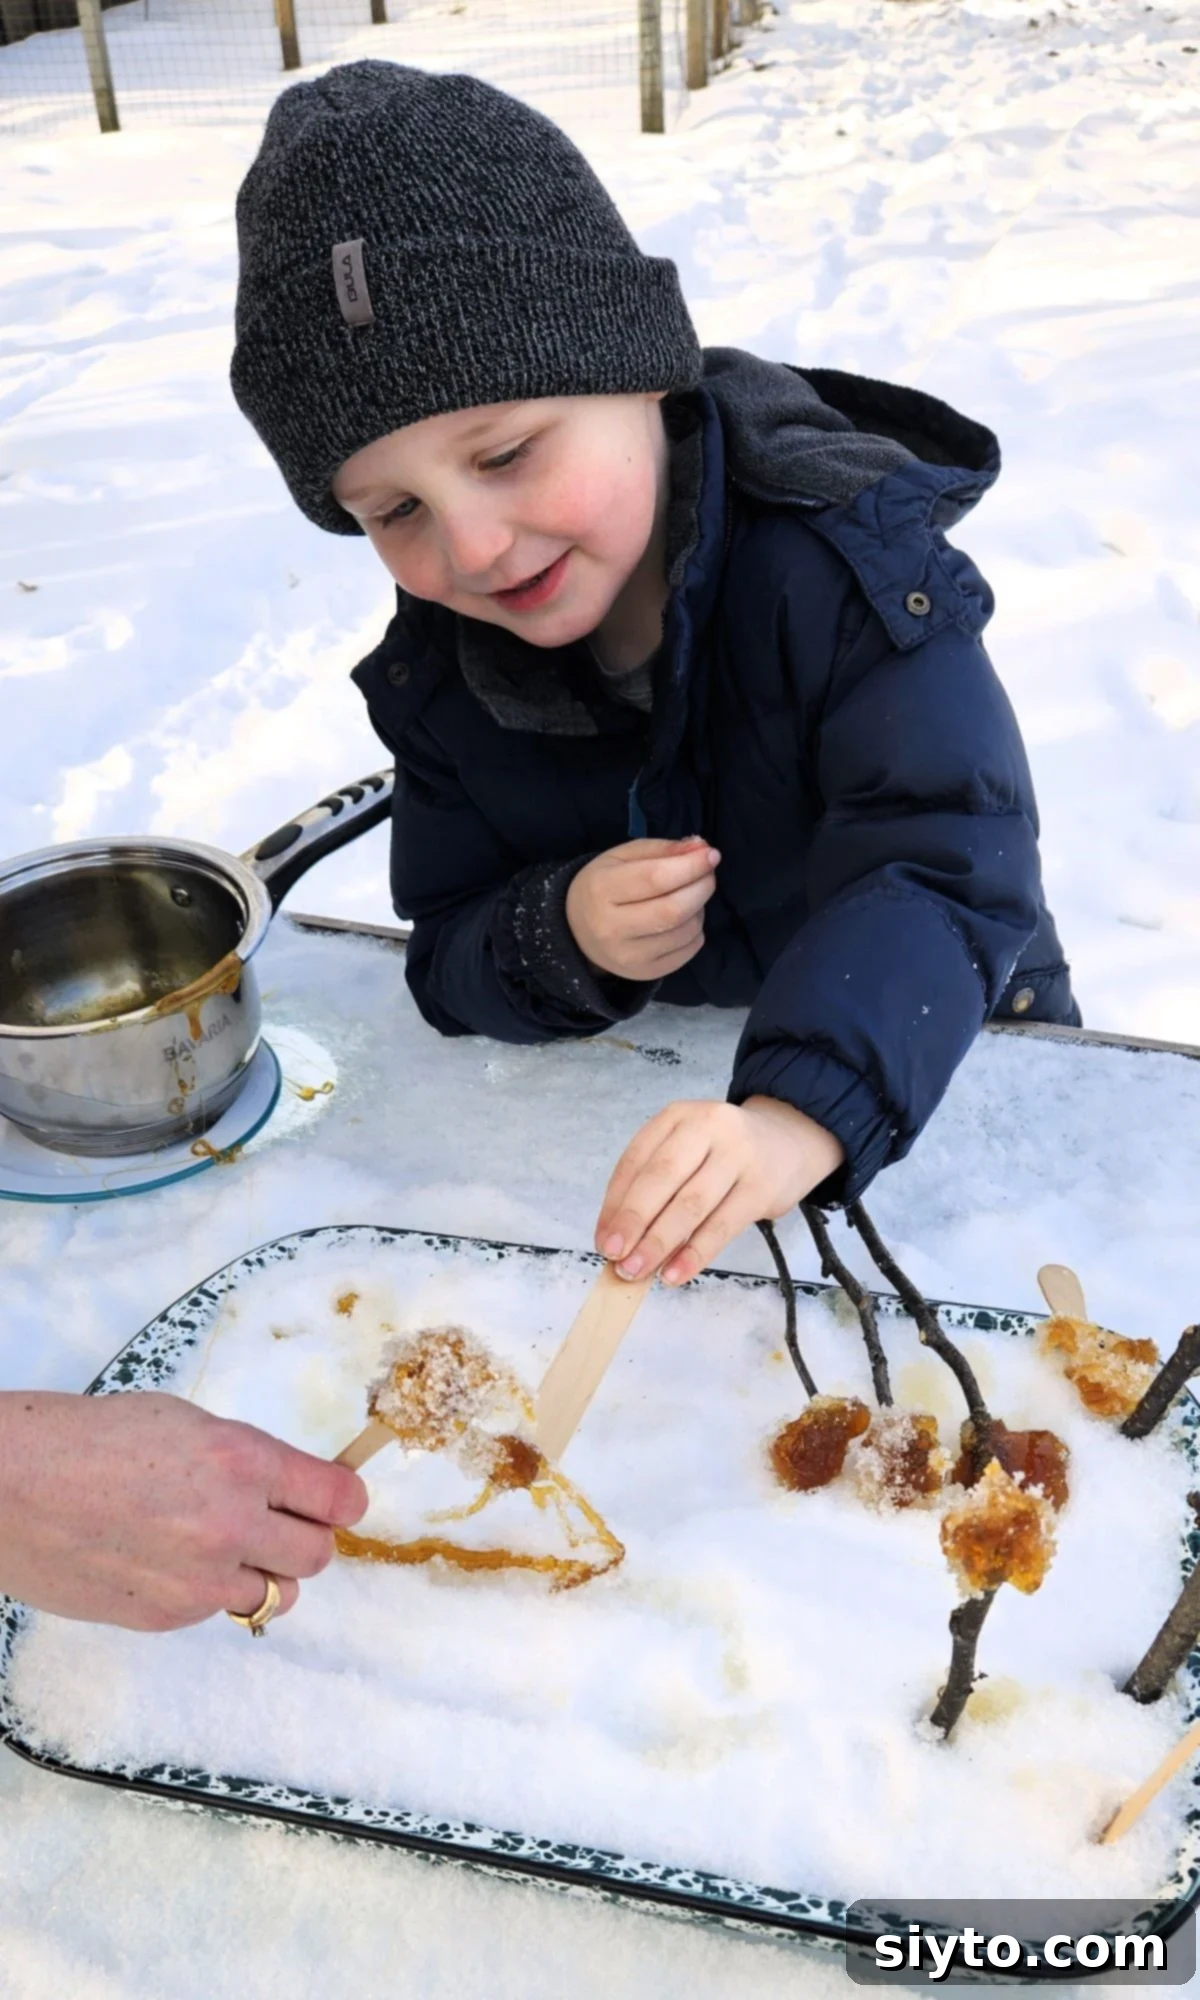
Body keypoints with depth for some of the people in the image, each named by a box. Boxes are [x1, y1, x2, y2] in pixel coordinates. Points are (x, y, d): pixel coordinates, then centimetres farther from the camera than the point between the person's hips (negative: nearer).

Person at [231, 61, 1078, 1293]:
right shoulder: (437, 673, -9)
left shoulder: (844, 554, -23)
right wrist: (560, 940, -27)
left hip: (935, 1055, -2)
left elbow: (946, 868, -34)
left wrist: (801, 1112, -50)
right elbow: (451, 964, -4)